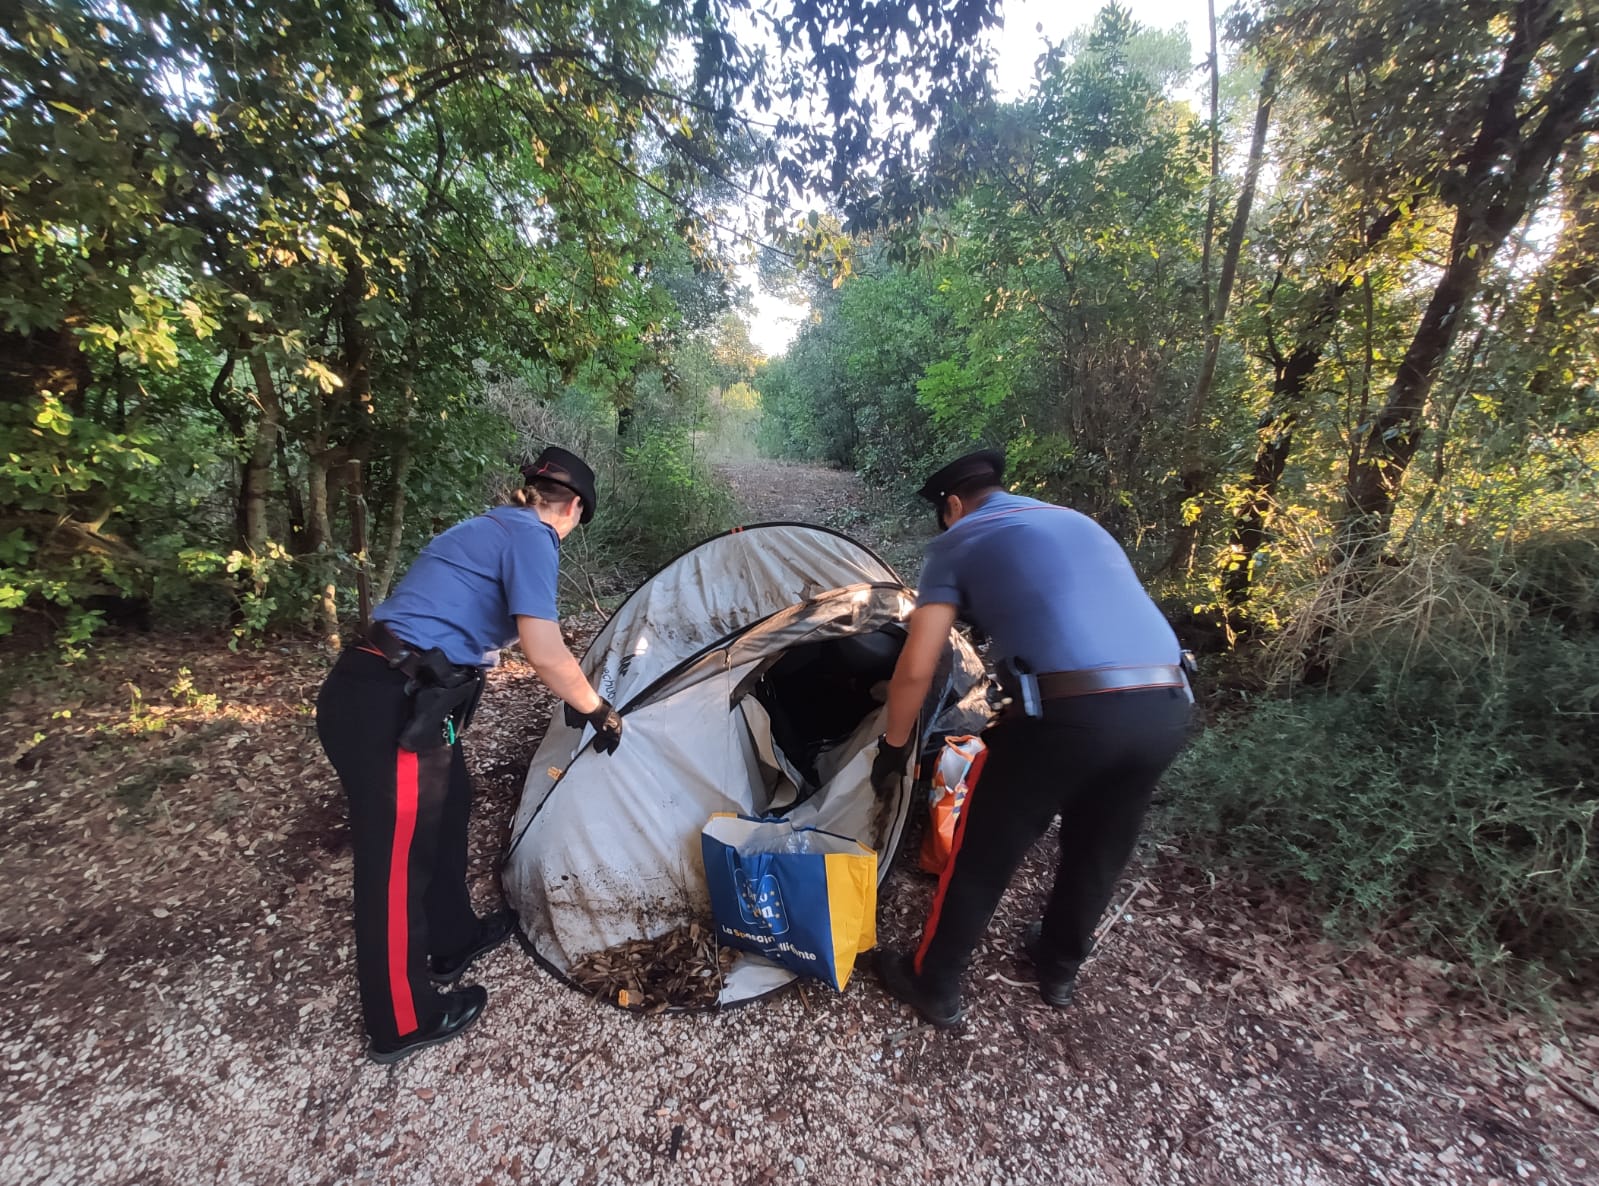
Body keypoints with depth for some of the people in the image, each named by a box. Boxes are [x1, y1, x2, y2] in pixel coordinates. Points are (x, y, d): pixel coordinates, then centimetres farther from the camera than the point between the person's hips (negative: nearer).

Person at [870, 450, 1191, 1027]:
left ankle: (932, 983, 35)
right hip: (1167, 708, 7)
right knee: (1099, 849, 28)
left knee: (982, 853, 15)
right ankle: (1060, 967, 51)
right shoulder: (1081, 523, 27)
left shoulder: (957, 542, 8)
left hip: (1070, 712, -7)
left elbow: (915, 668, 1)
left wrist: (892, 747, 17)